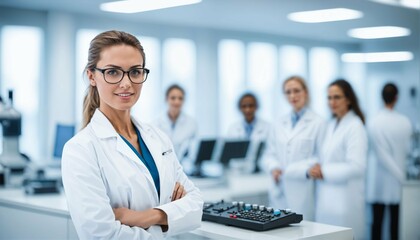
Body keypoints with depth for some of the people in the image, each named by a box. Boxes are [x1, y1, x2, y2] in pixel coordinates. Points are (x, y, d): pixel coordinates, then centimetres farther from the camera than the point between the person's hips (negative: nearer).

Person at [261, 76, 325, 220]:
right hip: (279, 192, 5)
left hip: (303, 193, -5)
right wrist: (274, 168, -4)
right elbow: (270, 154, 18)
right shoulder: (280, 124, 15)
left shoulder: (317, 123, -3)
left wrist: (290, 170, -13)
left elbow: (321, 158, -8)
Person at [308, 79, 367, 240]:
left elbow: (356, 167, -17)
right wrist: (316, 169, 2)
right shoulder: (331, 125, 14)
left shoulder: (355, 126, -10)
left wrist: (324, 172, -13)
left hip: (344, 201, -7)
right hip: (326, 199, 7)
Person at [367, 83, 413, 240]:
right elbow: (408, 150, 1)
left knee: (377, 220, 4)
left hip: (379, 181, -1)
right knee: (396, 220, 9)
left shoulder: (373, 123, -11)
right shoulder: (405, 122, -8)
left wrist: (400, 175, -6)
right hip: (397, 180, 1)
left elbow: (381, 154, -13)